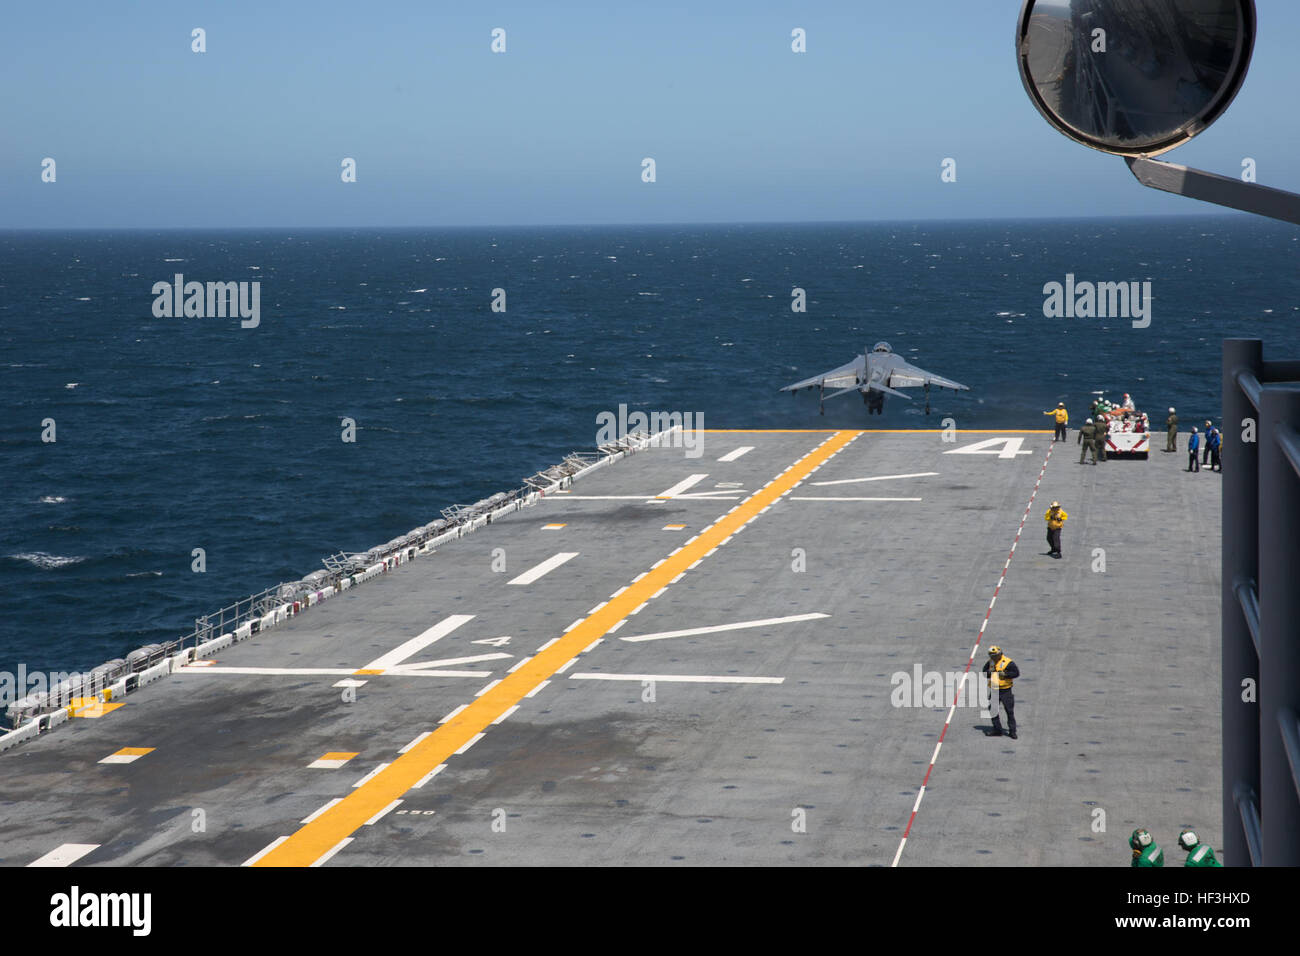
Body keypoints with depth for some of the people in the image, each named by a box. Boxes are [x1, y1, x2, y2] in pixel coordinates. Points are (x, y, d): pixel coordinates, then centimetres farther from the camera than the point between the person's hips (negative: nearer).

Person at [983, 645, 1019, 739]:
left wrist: (1005, 674, -22)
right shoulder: (990, 662, 6)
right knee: (993, 710, 4)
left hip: (1005, 691, -5)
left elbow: (1016, 673, -11)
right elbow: (984, 673, 11)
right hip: (994, 690, 5)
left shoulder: (1008, 662, -11)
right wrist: (989, 672, -12)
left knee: (1010, 711, 1)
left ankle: (1012, 731, 10)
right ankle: (997, 730, 15)